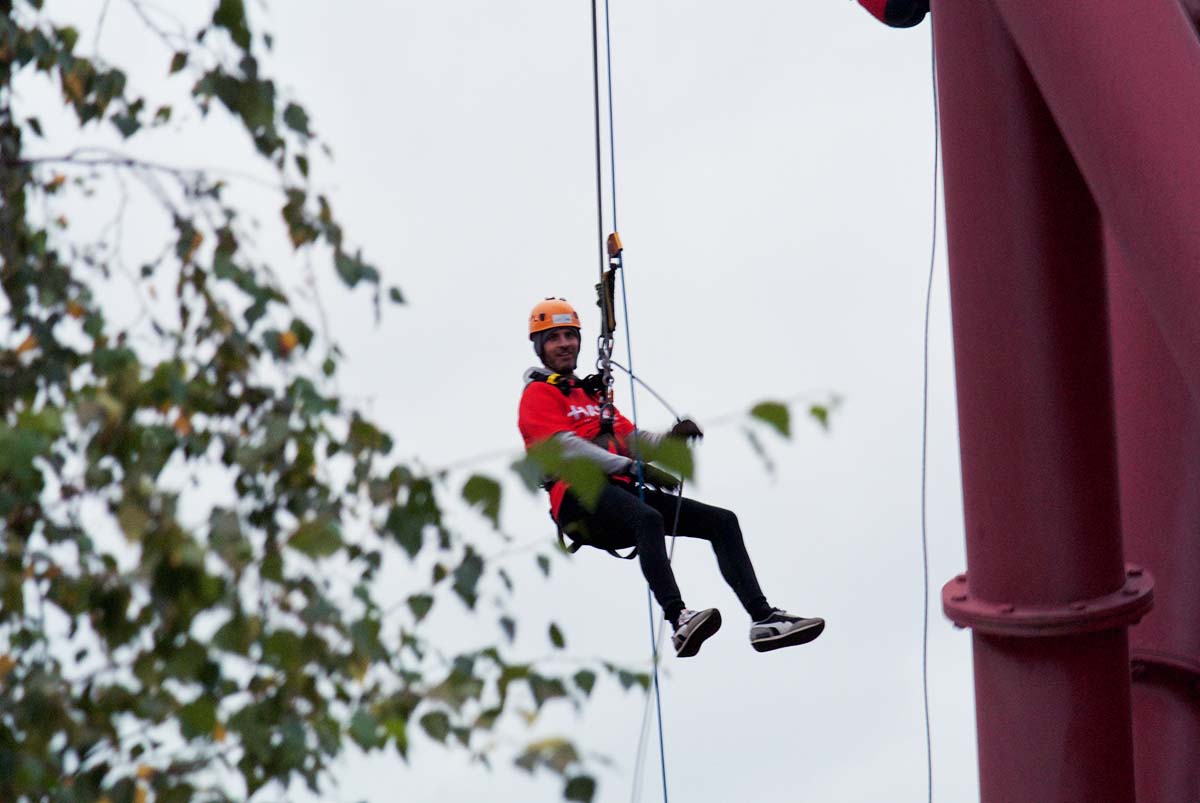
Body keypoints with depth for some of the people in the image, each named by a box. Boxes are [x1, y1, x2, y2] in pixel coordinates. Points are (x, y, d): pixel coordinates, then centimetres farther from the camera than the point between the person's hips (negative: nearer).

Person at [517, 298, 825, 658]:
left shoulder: (592, 394, 32)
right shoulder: (539, 394, 6)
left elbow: (629, 438, 23)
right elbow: (565, 447, -10)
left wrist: (670, 437, 0)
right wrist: (635, 468, -17)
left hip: (620, 492, 9)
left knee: (722, 521, -2)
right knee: (649, 518, -39)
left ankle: (763, 618, -13)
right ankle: (680, 621, -56)